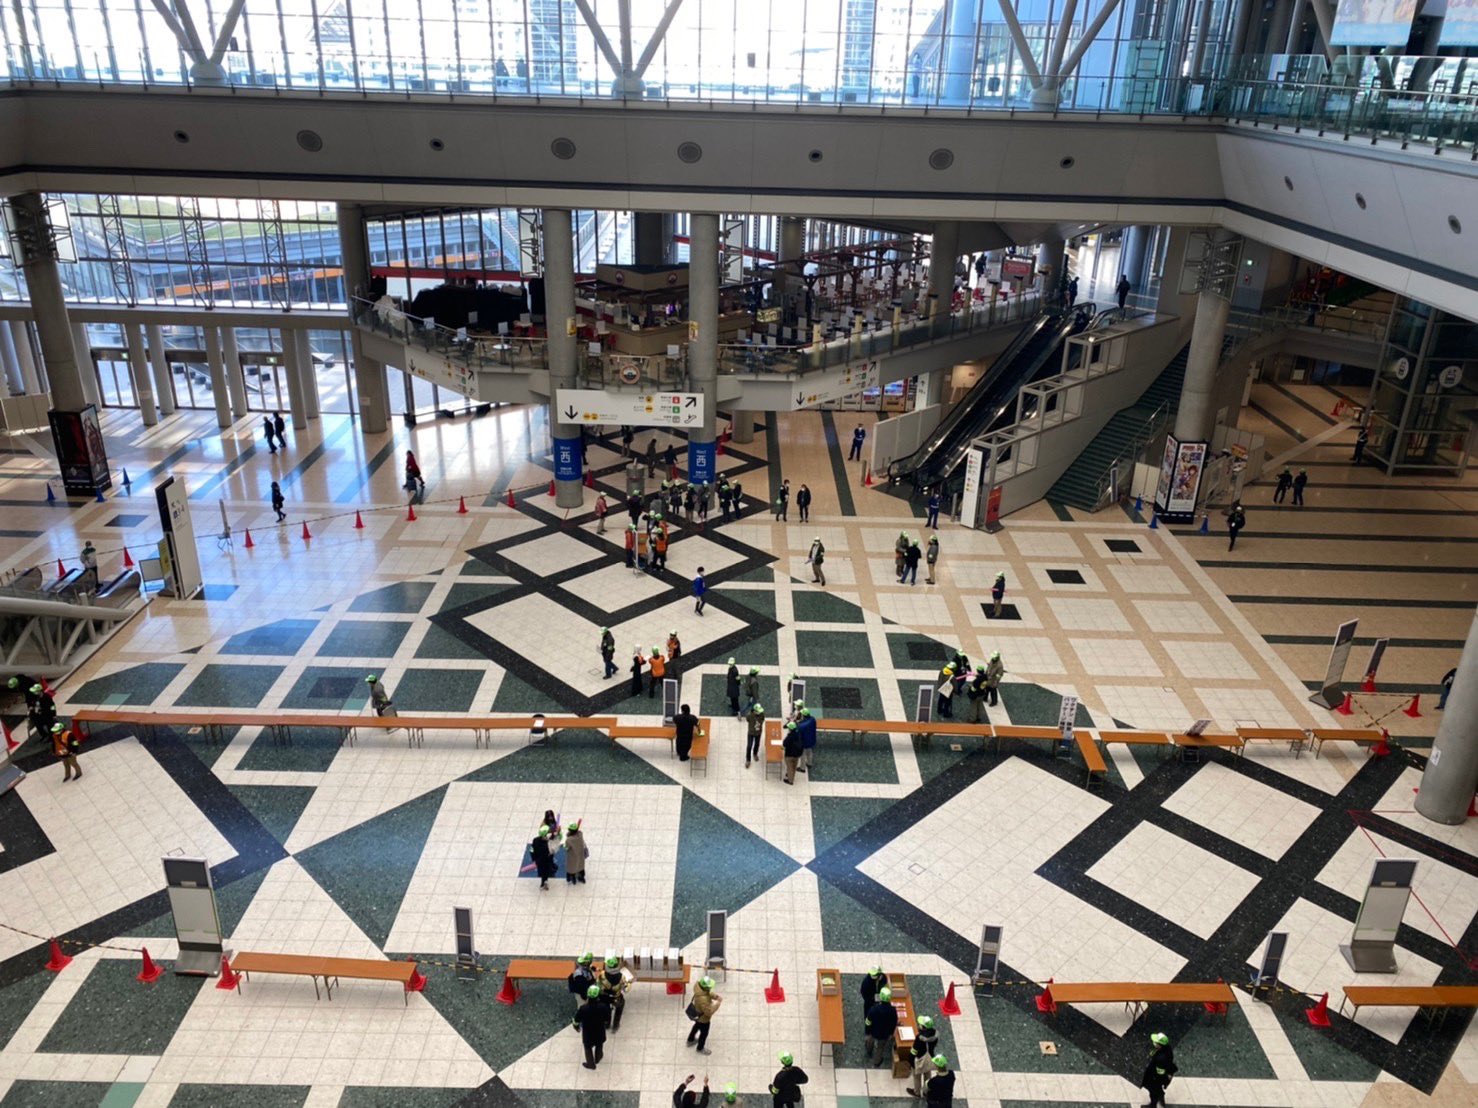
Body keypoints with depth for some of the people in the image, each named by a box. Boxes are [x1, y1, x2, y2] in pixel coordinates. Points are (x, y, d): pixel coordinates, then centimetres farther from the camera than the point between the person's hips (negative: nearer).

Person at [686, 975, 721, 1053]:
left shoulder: (698, 986, -23)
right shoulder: (703, 1000, -46)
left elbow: (709, 993, -3)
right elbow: (709, 1012, -35)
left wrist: (716, 996, -19)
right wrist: (718, 1003, -31)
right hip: (703, 1019, -7)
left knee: (697, 1026, 35)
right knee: (704, 1033, 22)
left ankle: (690, 1040, 60)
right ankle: (700, 1048, 48)